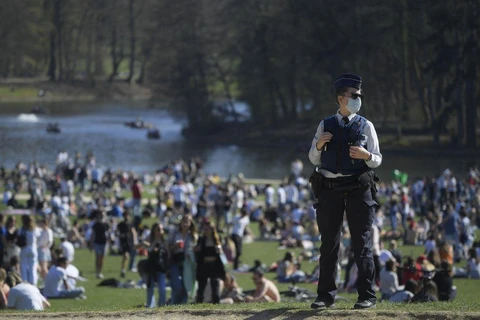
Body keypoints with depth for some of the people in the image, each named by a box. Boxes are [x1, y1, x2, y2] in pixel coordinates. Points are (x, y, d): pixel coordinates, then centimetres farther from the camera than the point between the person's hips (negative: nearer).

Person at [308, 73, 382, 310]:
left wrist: (366, 155, -17)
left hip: (358, 189, -2)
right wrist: (319, 145, -8)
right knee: (328, 244, 6)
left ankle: (367, 296, 2)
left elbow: (377, 160, 4)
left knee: (362, 243, -1)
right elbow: (314, 160, 12)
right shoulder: (326, 125, 10)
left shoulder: (365, 126, 5)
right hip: (329, 189, 2)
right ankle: (325, 295, 12)